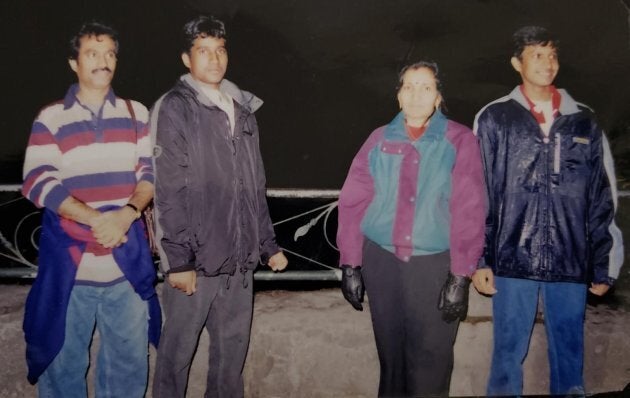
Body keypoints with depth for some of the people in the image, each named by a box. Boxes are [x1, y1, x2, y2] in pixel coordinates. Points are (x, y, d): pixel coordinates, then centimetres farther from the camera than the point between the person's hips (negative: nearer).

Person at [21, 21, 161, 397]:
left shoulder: (136, 114, 7)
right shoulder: (51, 118, 0)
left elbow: (151, 172, 3)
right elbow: (38, 183, -9)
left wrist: (127, 214, -16)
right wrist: (96, 219, -20)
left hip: (127, 260, 2)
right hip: (69, 260, -2)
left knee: (129, 359, 13)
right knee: (62, 361, 11)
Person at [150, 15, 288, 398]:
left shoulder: (243, 110, 13)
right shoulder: (174, 109, -5)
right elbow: (168, 191, -11)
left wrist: (268, 244, 14)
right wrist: (178, 260, -15)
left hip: (240, 260, 5)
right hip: (196, 260, -5)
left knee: (233, 347, 15)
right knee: (178, 350, 7)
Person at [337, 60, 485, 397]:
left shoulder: (460, 141, -1)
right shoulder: (379, 140, 5)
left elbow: (470, 211, -6)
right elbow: (353, 203, 2)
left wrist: (460, 276, -11)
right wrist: (350, 265, -1)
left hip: (435, 263, -2)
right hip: (381, 260, 2)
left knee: (430, 361, 5)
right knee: (390, 354, 14)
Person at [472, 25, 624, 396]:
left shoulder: (585, 122, 9)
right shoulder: (494, 119, 3)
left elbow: (603, 200, 9)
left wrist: (603, 264, 7)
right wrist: (478, 259, -3)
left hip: (571, 263, 2)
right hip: (513, 260, -2)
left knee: (569, 354, 11)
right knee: (509, 354, 6)